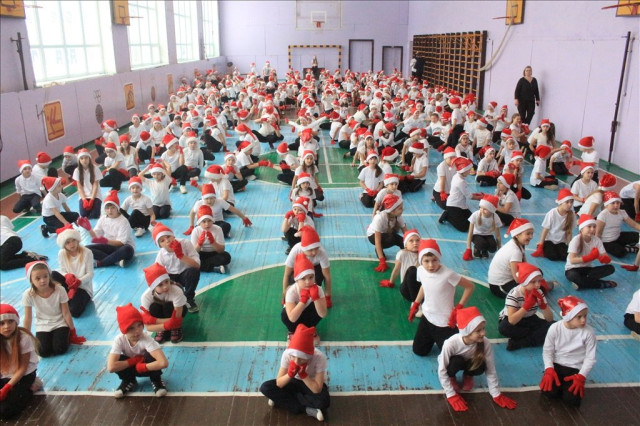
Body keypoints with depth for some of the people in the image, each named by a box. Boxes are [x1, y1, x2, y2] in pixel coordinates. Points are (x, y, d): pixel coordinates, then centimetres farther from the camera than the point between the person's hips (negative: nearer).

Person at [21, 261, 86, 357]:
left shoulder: (59, 290, -23)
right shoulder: (28, 295, -21)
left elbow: (66, 313, -12)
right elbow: (28, 319, -9)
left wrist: (73, 333, -4)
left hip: (60, 323, -1)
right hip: (42, 326, 1)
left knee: (60, 349, -21)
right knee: (43, 352, -18)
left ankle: (66, 335, 10)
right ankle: (49, 338, 13)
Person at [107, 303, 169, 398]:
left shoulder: (146, 339, -32)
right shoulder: (119, 340, -27)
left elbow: (164, 363, -44)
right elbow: (111, 367, -38)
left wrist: (141, 366, -34)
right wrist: (133, 361, -32)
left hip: (145, 366, -2)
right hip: (130, 367, 2)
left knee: (151, 355, -33)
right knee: (117, 361, -27)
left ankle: (156, 380, -4)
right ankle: (129, 381, 3)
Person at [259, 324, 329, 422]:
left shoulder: (319, 357, -32)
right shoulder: (287, 354, -26)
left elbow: (317, 390, -30)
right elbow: (279, 384, -20)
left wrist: (303, 374, -37)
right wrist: (290, 374, -37)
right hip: (295, 382, 4)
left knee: (323, 402, -37)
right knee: (265, 388, -20)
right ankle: (307, 409, -18)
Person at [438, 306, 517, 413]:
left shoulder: (485, 344, -32)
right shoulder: (451, 343, -40)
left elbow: (491, 370, -19)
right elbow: (442, 371, -29)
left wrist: (497, 395, -17)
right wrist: (451, 395, -27)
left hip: (469, 363, 2)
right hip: (452, 363, -2)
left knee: (480, 366, -31)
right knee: (457, 361, -36)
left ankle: (467, 375, 5)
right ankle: (451, 378, -2)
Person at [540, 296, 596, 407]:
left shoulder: (588, 332, -15)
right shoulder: (555, 328, -13)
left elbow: (590, 358, -8)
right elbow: (547, 351, -4)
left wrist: (581, 377, -17)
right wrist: (549, 370, -18)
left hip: (575, 369, 0)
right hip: (556, 365, 0)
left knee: (572, 399, -21)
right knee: (548, 391, -23)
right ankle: (560, 384, 12)